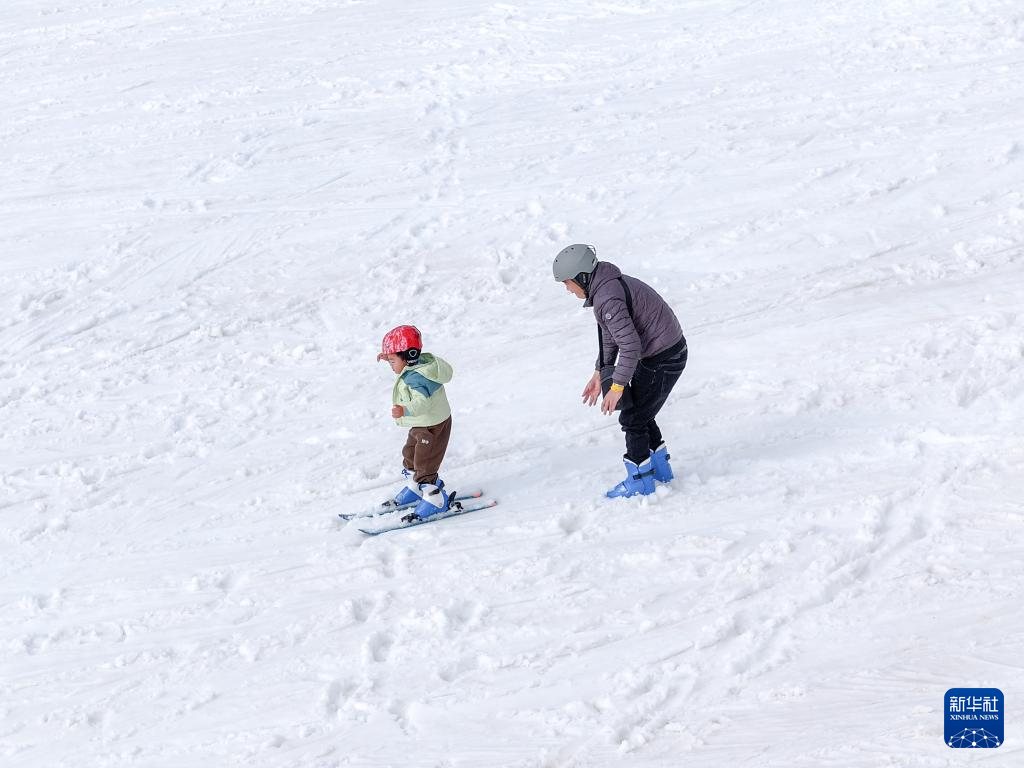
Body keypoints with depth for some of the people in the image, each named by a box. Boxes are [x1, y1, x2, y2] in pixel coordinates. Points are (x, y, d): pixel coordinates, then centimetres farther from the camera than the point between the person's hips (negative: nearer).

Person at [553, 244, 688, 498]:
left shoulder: (607, 298, -26)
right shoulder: (608, 285, 7)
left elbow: (630, 345, -28)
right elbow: (612, 335, 18)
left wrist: (617, 386, -23)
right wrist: (600, 372, 15)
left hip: (662, 360, -10)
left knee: (633, 418, 2)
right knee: (641, 413, 22)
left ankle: (640, 481, 13)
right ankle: (660, 468, 35)